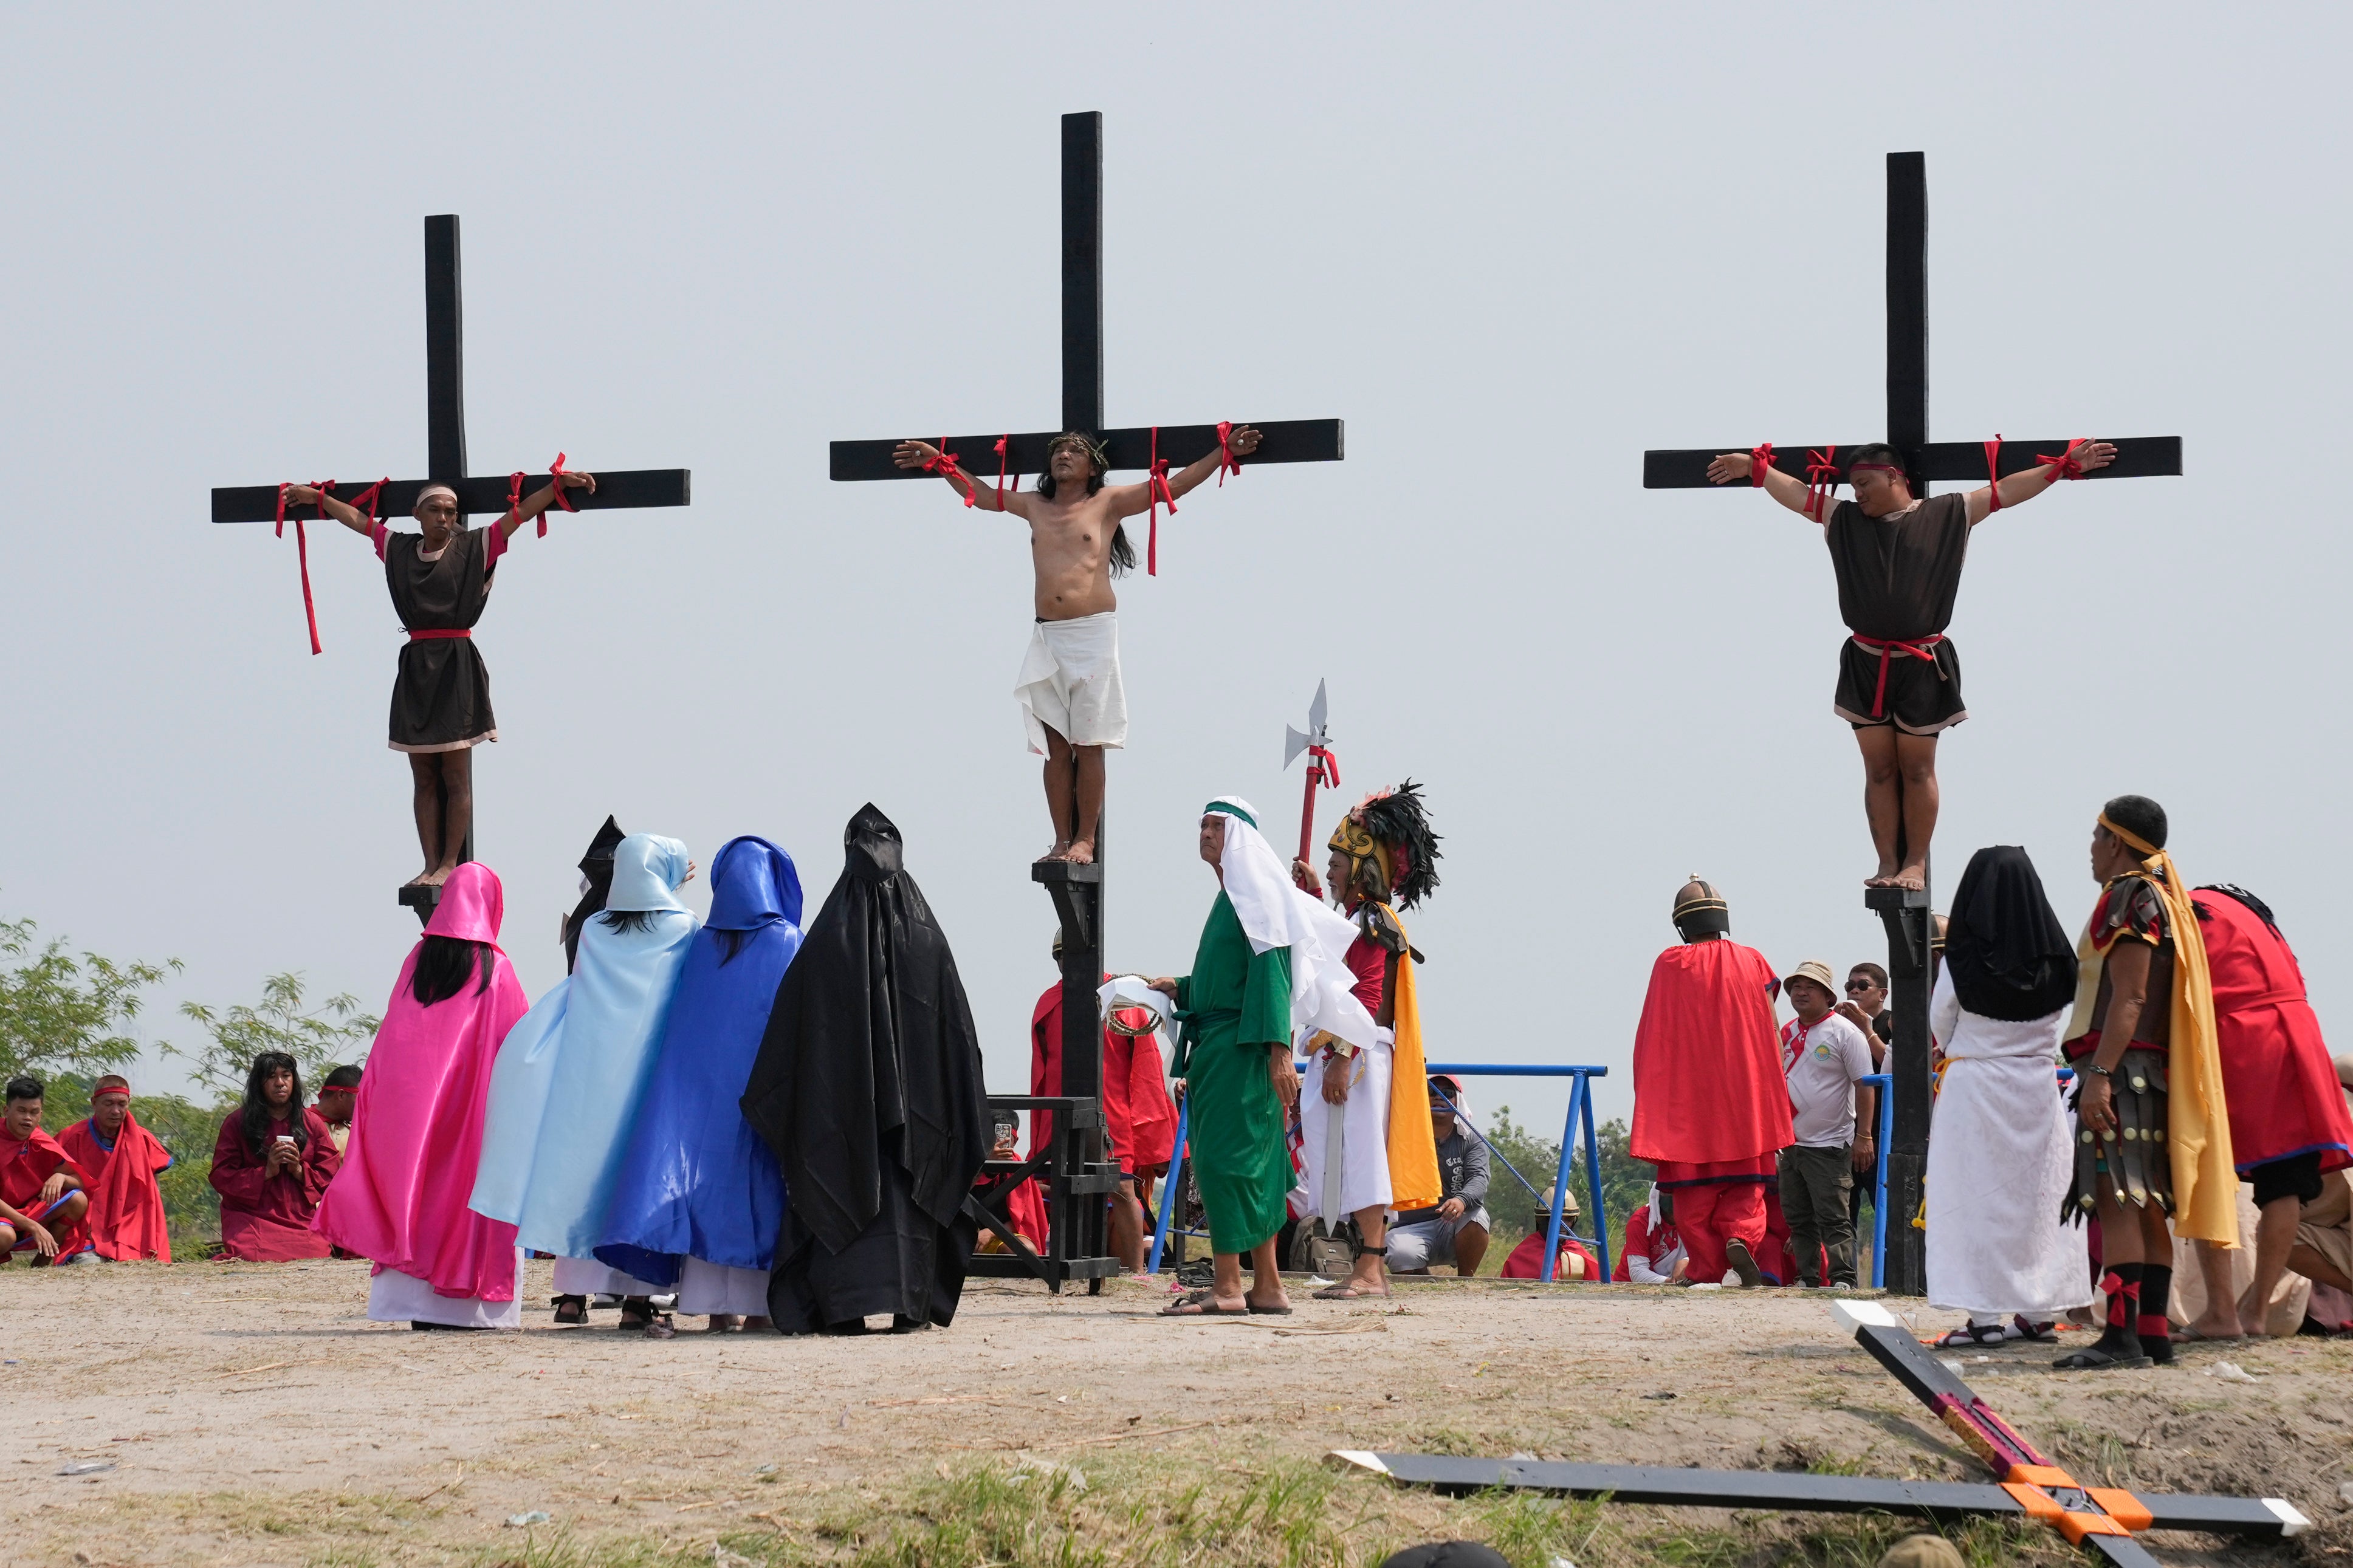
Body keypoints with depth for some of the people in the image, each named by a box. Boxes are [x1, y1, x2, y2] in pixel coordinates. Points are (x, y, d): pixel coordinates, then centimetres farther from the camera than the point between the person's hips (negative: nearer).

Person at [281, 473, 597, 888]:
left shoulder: (475, 548, 2)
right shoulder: (399, 550, 12)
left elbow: (521, 512, -2)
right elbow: (357, 519, 25)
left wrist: (559, 484, -11)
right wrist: (316, 498, 33)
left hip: (457, 668, -4)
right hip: (415, 668, 4)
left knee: (454, 776, -3)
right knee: (424, 779, 5)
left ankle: (450, 865, 0)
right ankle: (430, 865, 7)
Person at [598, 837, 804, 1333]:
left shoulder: (703, 944, 6)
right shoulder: (787, 943, -3)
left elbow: (683, 1025, 8)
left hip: (704, 1084, 3)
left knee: (708, 1176, 4)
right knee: (759, 1181, -1)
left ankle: (716, 1305, 0)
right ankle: (757, 1304, -6)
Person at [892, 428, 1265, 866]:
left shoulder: (1108, 502, 6)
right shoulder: (1034, 506, 17)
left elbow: (1174, 486, 6)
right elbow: (981, 495, 32)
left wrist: (1225, 452, 0)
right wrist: (940, 463, 32)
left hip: (1094, 633, -4)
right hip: (1047, 637, 4)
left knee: (1088, 744, -4)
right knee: (1056, 745, 2)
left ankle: (1085, 841, -3)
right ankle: (1062, 842, 4)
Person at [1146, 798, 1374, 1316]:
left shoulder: (1258, 894, -8)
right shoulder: (1229, 899, 19)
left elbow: (1271, 971, -17)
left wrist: (1278, 1049, -24)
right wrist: (1180, 990, 13)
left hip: (1242, 1048, -9)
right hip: (1215, 1044, 9)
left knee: (1223, 1157, -12)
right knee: (1253, 1166, 8)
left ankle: (1227, 1287, -15)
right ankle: (1266, 1287, 10)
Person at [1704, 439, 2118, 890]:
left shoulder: (1948, 515, 2)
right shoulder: (1845, 520, 9)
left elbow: (2006, 492, 1)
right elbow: (1795, 493, 13)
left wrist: (2064, 465, -3)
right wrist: (1754, 468, 5)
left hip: (1922, 665, -2)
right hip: (1866, 664, 3)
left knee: (1917, 768, 1)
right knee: (1879, 768, 2)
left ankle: (1916, 864, 6)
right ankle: (1888, 863, 6)